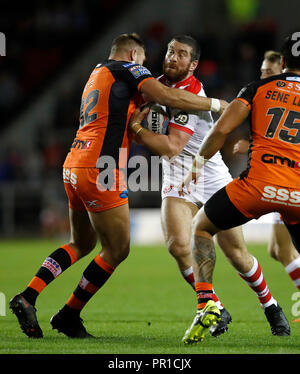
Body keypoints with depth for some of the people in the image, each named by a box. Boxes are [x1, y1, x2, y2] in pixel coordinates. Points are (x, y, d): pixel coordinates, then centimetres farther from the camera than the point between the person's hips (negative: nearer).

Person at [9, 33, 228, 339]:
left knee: (82, 244, 22)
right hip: (99, 171, -9)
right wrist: (215, 104, -3)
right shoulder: (126, 69, -2)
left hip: (74, 165, 9)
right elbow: (168, 97, -12)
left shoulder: (98, 73, 24)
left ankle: (26, 297, 10)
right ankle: (68, 316, 7)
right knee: (117, 250, 2)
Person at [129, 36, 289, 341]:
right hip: (178, 182, 5)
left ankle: (270, 306, 25)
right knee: (178, 246, -19)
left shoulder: (191, 96, -22)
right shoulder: (163, 82, 1)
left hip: (212, 179, -5)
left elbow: (171, 147, -27)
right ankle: (215, 308, -3)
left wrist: (135, 127, -23)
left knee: (236, 253, 1)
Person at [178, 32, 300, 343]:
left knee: (202, 227, 21)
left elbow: (221, 129, 4)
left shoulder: (259, 88, 12)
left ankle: (207, 303, 4)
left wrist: (197, 166, 17)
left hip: (259, 184, -1)